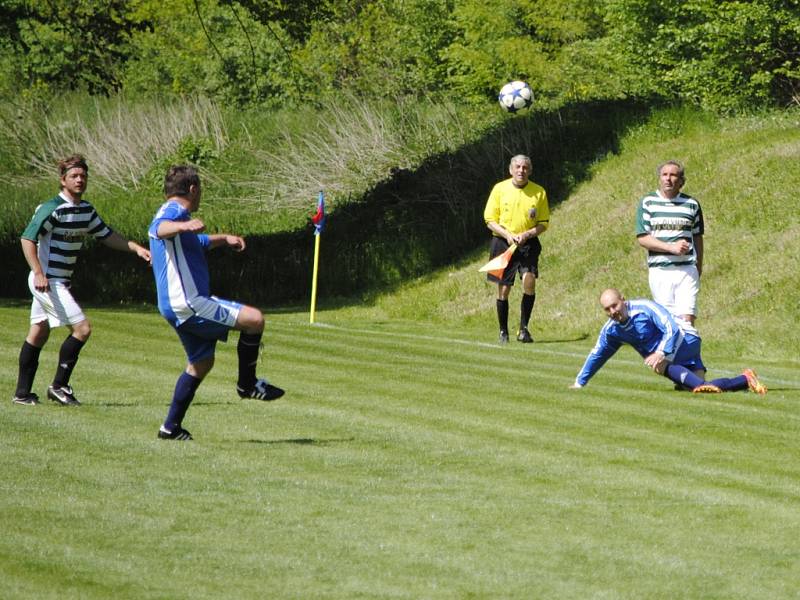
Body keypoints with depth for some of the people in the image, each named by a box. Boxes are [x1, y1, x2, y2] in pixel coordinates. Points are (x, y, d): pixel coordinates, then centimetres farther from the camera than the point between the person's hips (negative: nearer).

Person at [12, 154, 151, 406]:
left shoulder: (87, 210, 10)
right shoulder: (52, 209, -17)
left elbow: (107, 235, 19)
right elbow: (27, 238, -20)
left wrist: (136, 248, 7)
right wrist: (39, 273, -28)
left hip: (61, 282, 9)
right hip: (47, 281, -9)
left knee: (38, 334, 12)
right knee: (82, 328, -13)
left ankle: (22, 393, 18)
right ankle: (59, 386, -5)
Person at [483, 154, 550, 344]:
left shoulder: (539, 192, 2)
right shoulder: (500, 189, 1)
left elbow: (544, 223, 6)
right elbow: (490, 220, 2)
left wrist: (527, 234, -13)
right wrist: (507, 235, -14)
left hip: (528, 244, 0)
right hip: (503, 243, 0)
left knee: (529, 281, -21)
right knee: (503, 289, 2)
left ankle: (523, 328, -12)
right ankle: (503, 332, 16)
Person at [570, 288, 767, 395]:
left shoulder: (644, 308, -20)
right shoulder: (610, 331, 2)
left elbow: (671, 329, -26)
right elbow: (596, 356, 15)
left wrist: (661, 353, -39)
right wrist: (579, 383, 19)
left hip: (686, 339, -6)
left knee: (659, 364, -37)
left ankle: (701, 386, -48)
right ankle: (746, 380, -2)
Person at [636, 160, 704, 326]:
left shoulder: (692, 205, 9)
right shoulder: (647, 203, 4)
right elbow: (642, 238, -2)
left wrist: (699, 267, 15)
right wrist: (671, 247, -13)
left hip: (686, 270, 0)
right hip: (659, 271, 0)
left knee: (687, 319, -10)